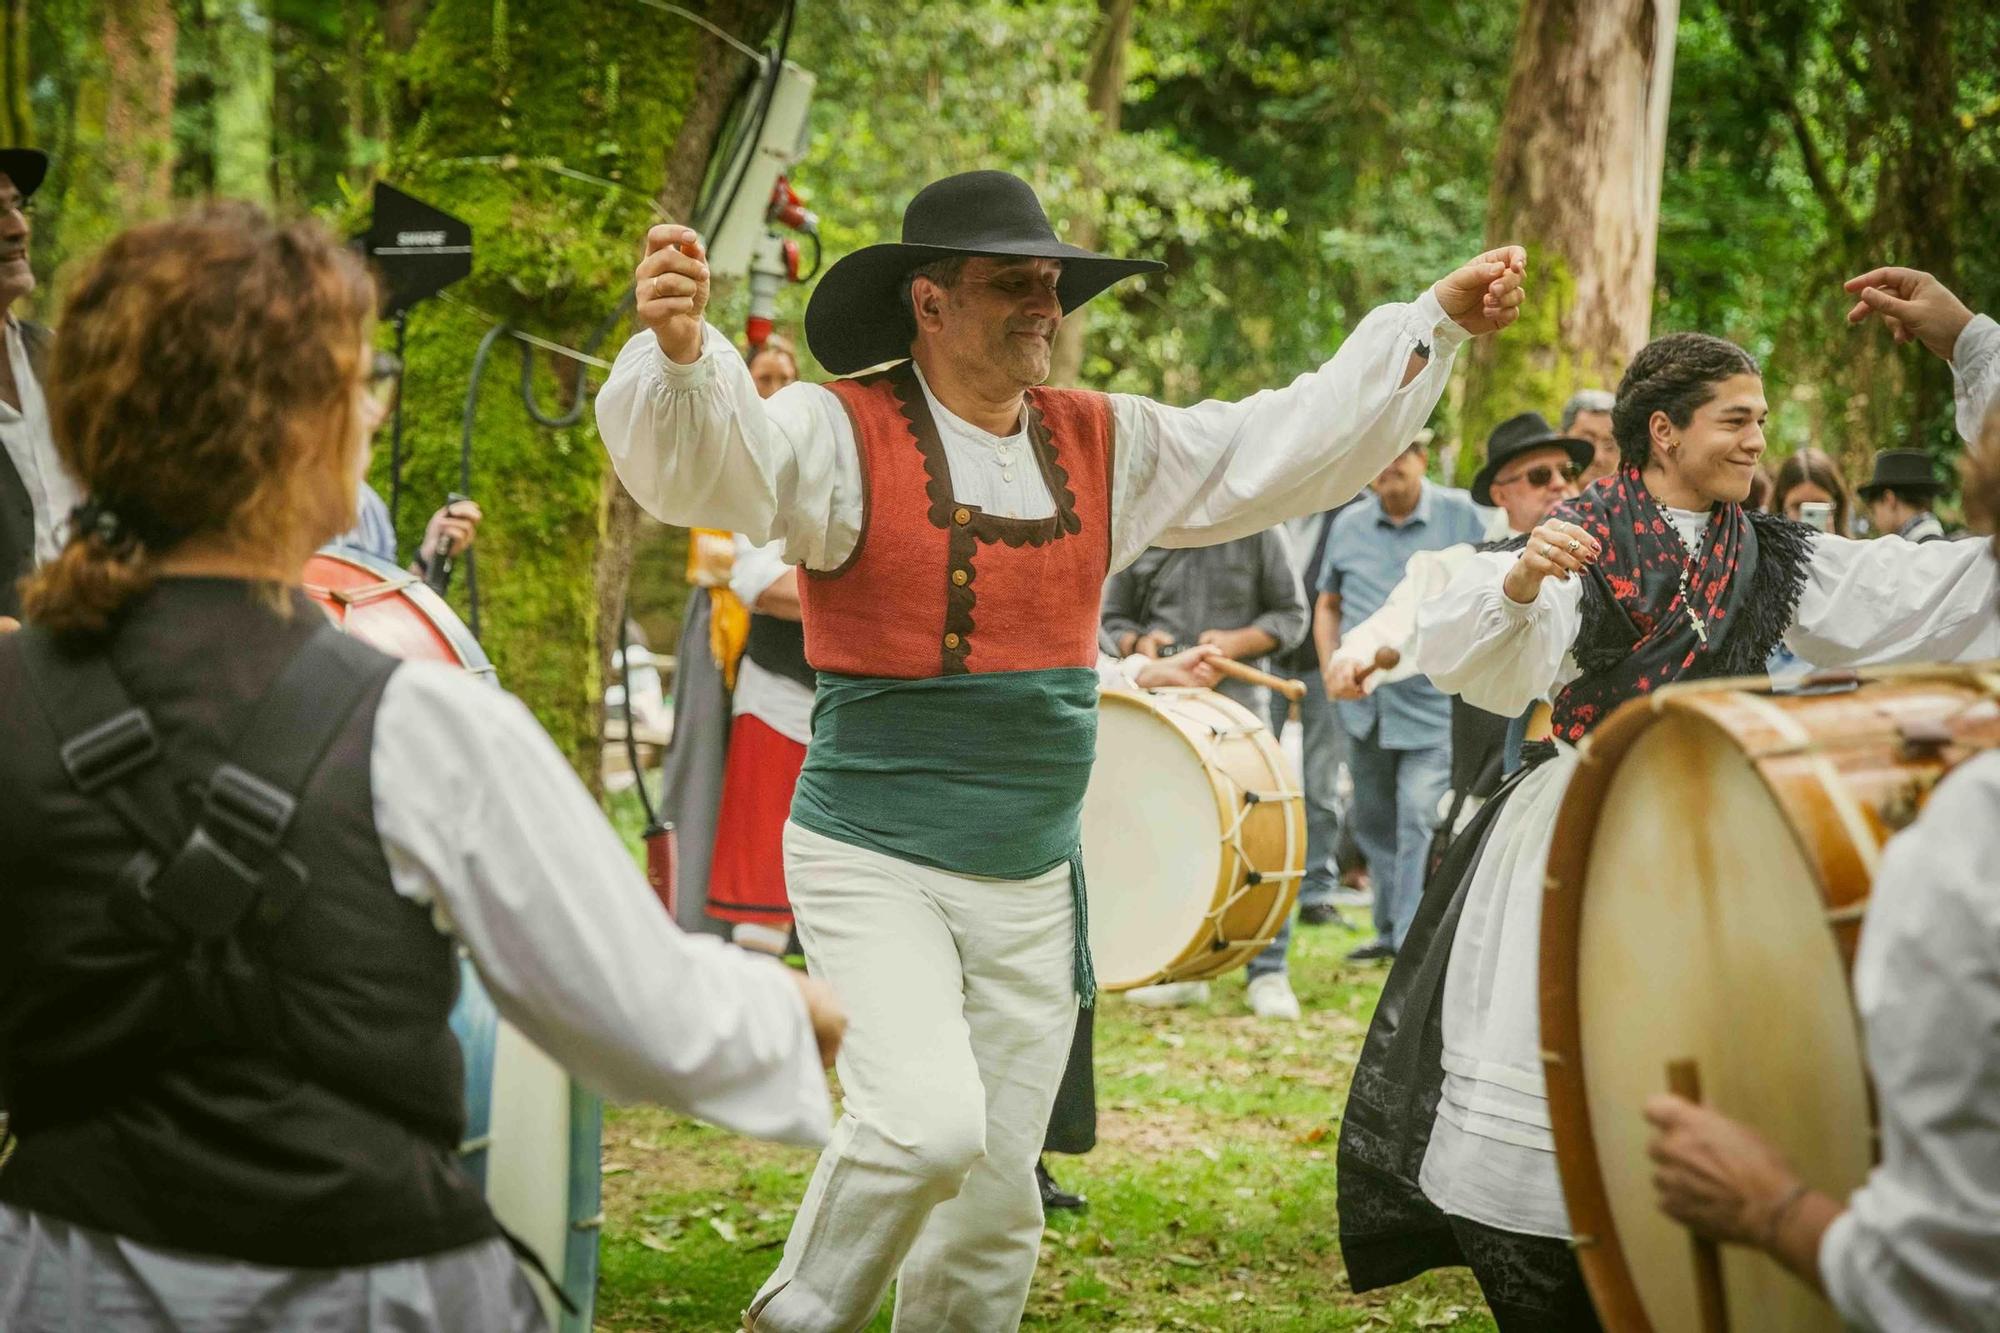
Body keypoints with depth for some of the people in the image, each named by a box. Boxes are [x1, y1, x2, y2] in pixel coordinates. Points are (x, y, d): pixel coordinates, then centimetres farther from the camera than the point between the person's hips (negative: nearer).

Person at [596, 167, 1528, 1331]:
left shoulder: (1107, 446, 7)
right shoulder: (846, 433, -10)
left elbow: (1292, 441, 11)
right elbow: (700, 461, -28)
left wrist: (1439, 322, 6)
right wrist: (680, 351, -49)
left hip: (1033, 886, 6)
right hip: (874, 863, -5)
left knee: (997, 1203, 10)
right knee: (925, 1123, -24)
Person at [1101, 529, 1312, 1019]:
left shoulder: (1258, 531, 2)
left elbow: (1291, 614, 5)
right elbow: (1113, 616, 15)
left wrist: (1239, 641, -13)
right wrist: (1137, 643, -7)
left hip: (1238, 701, -3)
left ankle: (1268, 973, -2)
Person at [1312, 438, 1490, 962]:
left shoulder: (1462, 517, -2)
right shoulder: (1349, 526, 9)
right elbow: (1329, 604, 19)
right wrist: (1331, 667, 5)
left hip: (1434, 702, -5)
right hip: (1364, 700, 5)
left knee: (1418, 817, -14)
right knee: (1371, 820, 15)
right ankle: (1389, 929, 30)